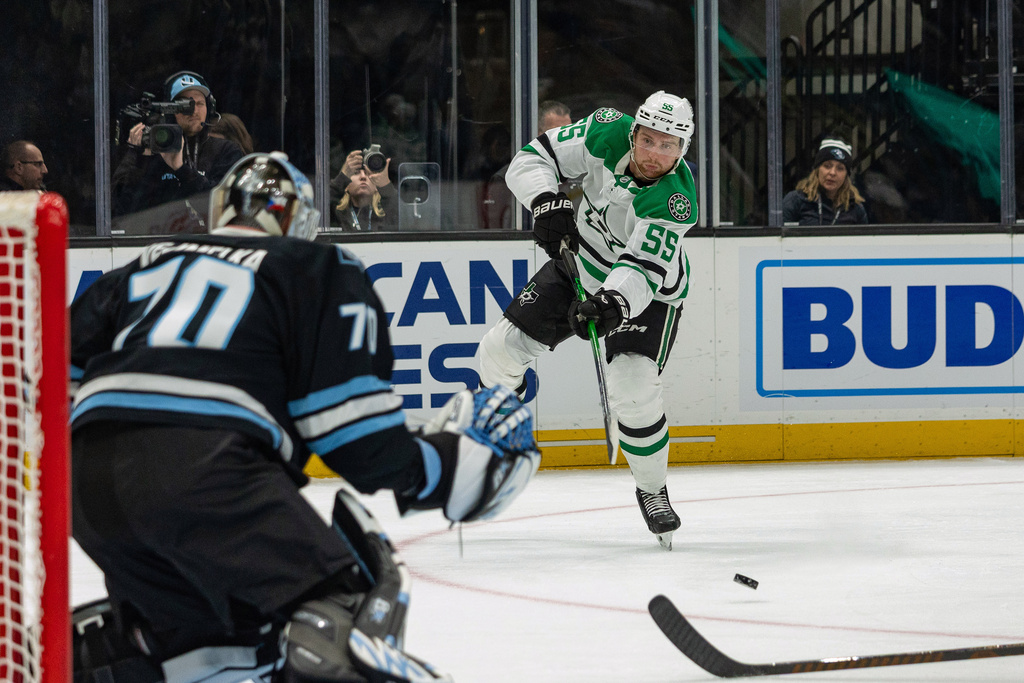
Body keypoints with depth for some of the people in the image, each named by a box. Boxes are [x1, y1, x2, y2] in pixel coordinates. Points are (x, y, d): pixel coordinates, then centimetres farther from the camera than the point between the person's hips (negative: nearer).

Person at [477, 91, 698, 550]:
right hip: (582, 266, 4)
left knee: (634, 392, -21)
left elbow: (642, 271, -38)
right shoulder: (606, 134, -21)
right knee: (502, 348, 0)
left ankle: (653, 489, 4)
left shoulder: (675, 200, -32)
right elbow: (532, 159, -15)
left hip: (649, 291, -4)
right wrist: (548, 202, -34)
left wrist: (614, 305, -56)